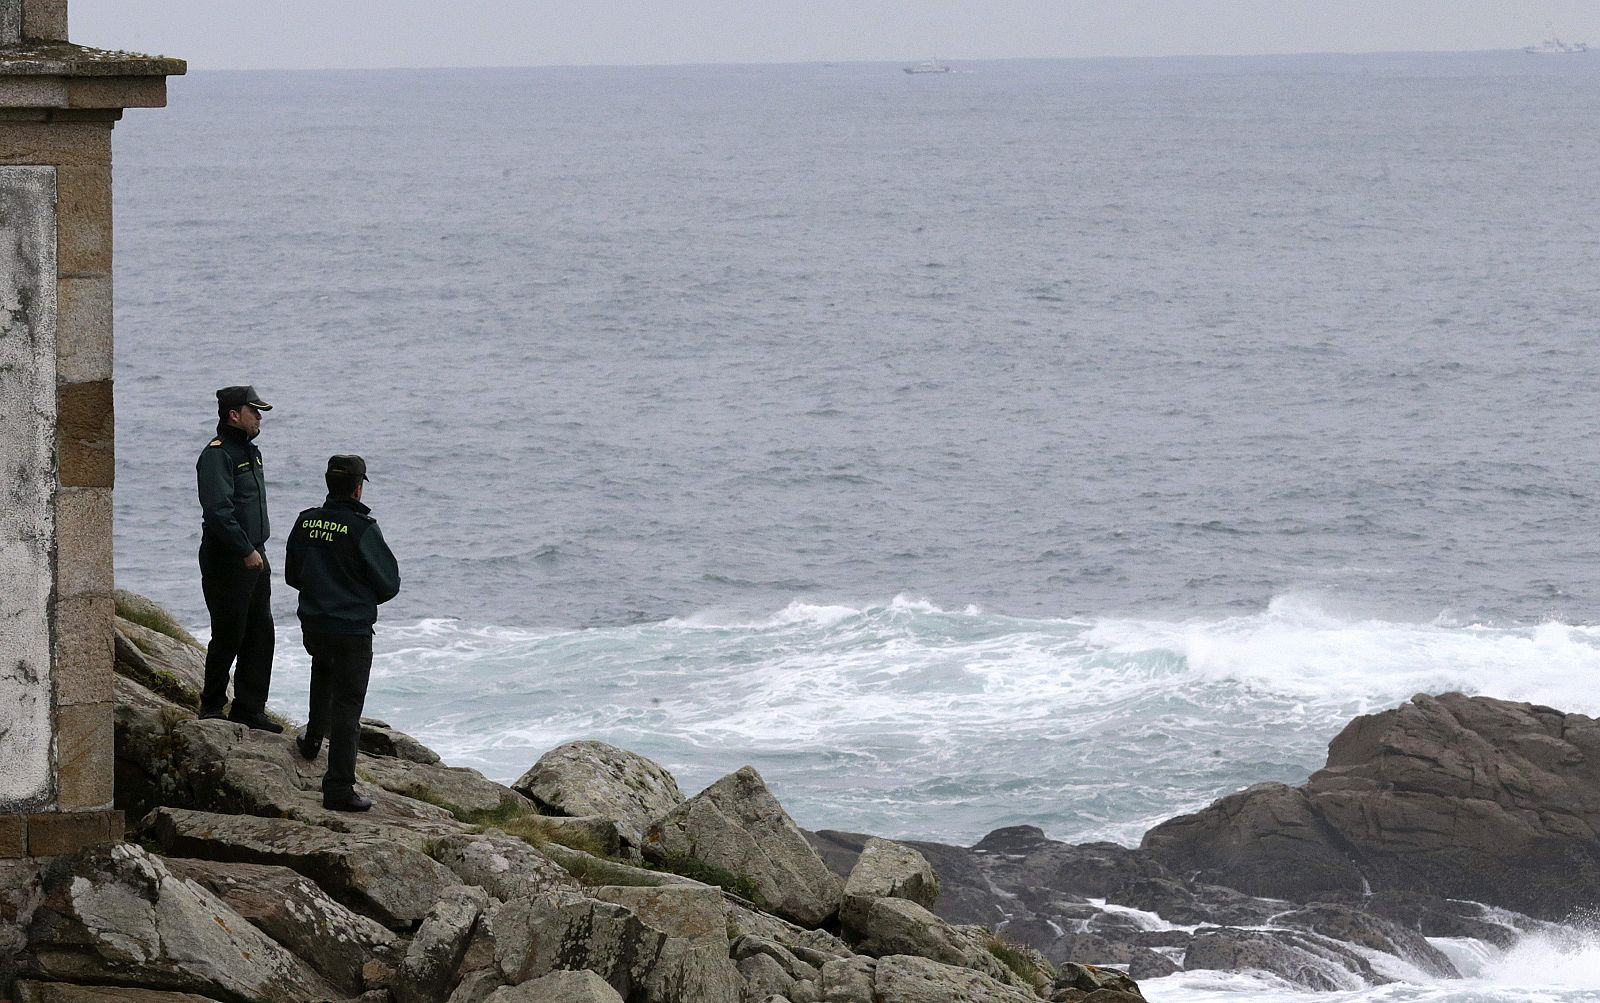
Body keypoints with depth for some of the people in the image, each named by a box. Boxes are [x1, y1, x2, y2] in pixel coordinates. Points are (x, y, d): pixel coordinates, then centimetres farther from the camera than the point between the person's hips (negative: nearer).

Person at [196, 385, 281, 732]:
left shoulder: (250, 452, 16)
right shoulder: (217, 455, -15)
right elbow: (218, 510, -23)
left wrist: (258, 550, 16)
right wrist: (246, 551, -23)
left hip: (253, 556, 9)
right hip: (225, 559, -9)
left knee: (261, 634, 7)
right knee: (229, 636, -2)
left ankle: (249, 709, 13)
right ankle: (212, 704, 13)